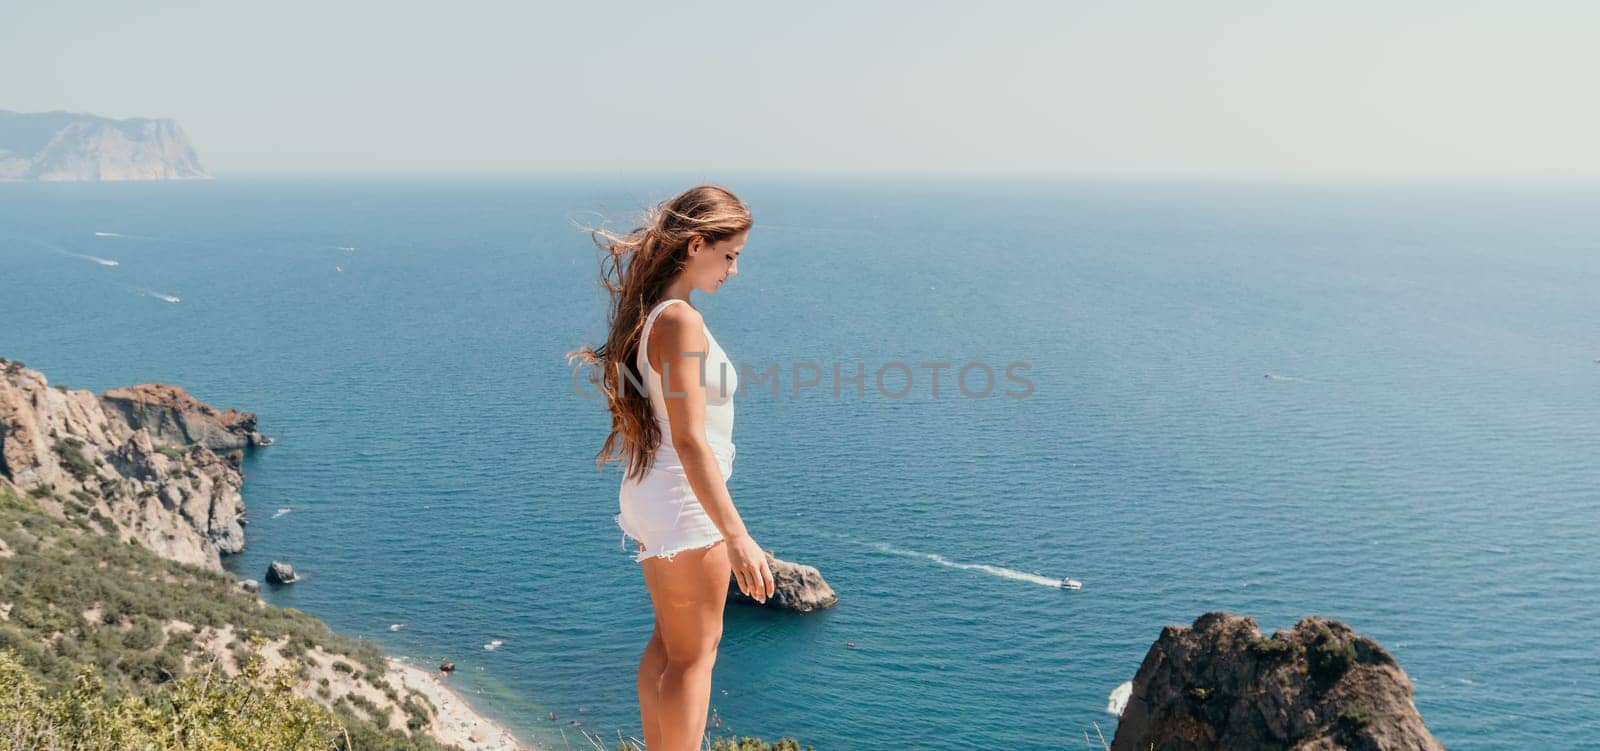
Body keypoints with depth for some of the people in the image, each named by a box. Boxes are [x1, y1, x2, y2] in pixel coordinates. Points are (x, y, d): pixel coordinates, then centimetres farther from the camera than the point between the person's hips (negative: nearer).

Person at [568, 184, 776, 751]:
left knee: (669, 642, 22)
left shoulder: (649, 313, 6)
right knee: (695, 653, 7)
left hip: (649, 495, 9)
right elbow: (691, 442, -27)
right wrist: (737, 537, -26)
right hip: (685, 505, -9)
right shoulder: (680, 320, -23)